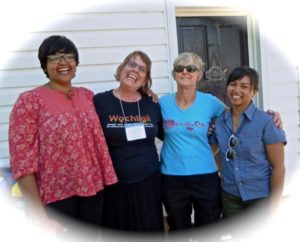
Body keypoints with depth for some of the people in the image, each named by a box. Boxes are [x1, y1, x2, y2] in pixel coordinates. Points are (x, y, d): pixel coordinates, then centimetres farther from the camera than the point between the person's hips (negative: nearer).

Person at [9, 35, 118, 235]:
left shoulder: (87, 96, 7)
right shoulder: (30, 101, -8)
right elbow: (22, 161, -12)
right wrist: (39, 214, -16)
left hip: (92, 190, 5)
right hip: (55, 196, -5)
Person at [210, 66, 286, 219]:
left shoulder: (266, 122, -12)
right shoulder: (219, 121, -1)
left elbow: (278, 167, -11)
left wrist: (274, 206, -12)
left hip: (260, 197, -3)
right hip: (229, 197, 4)